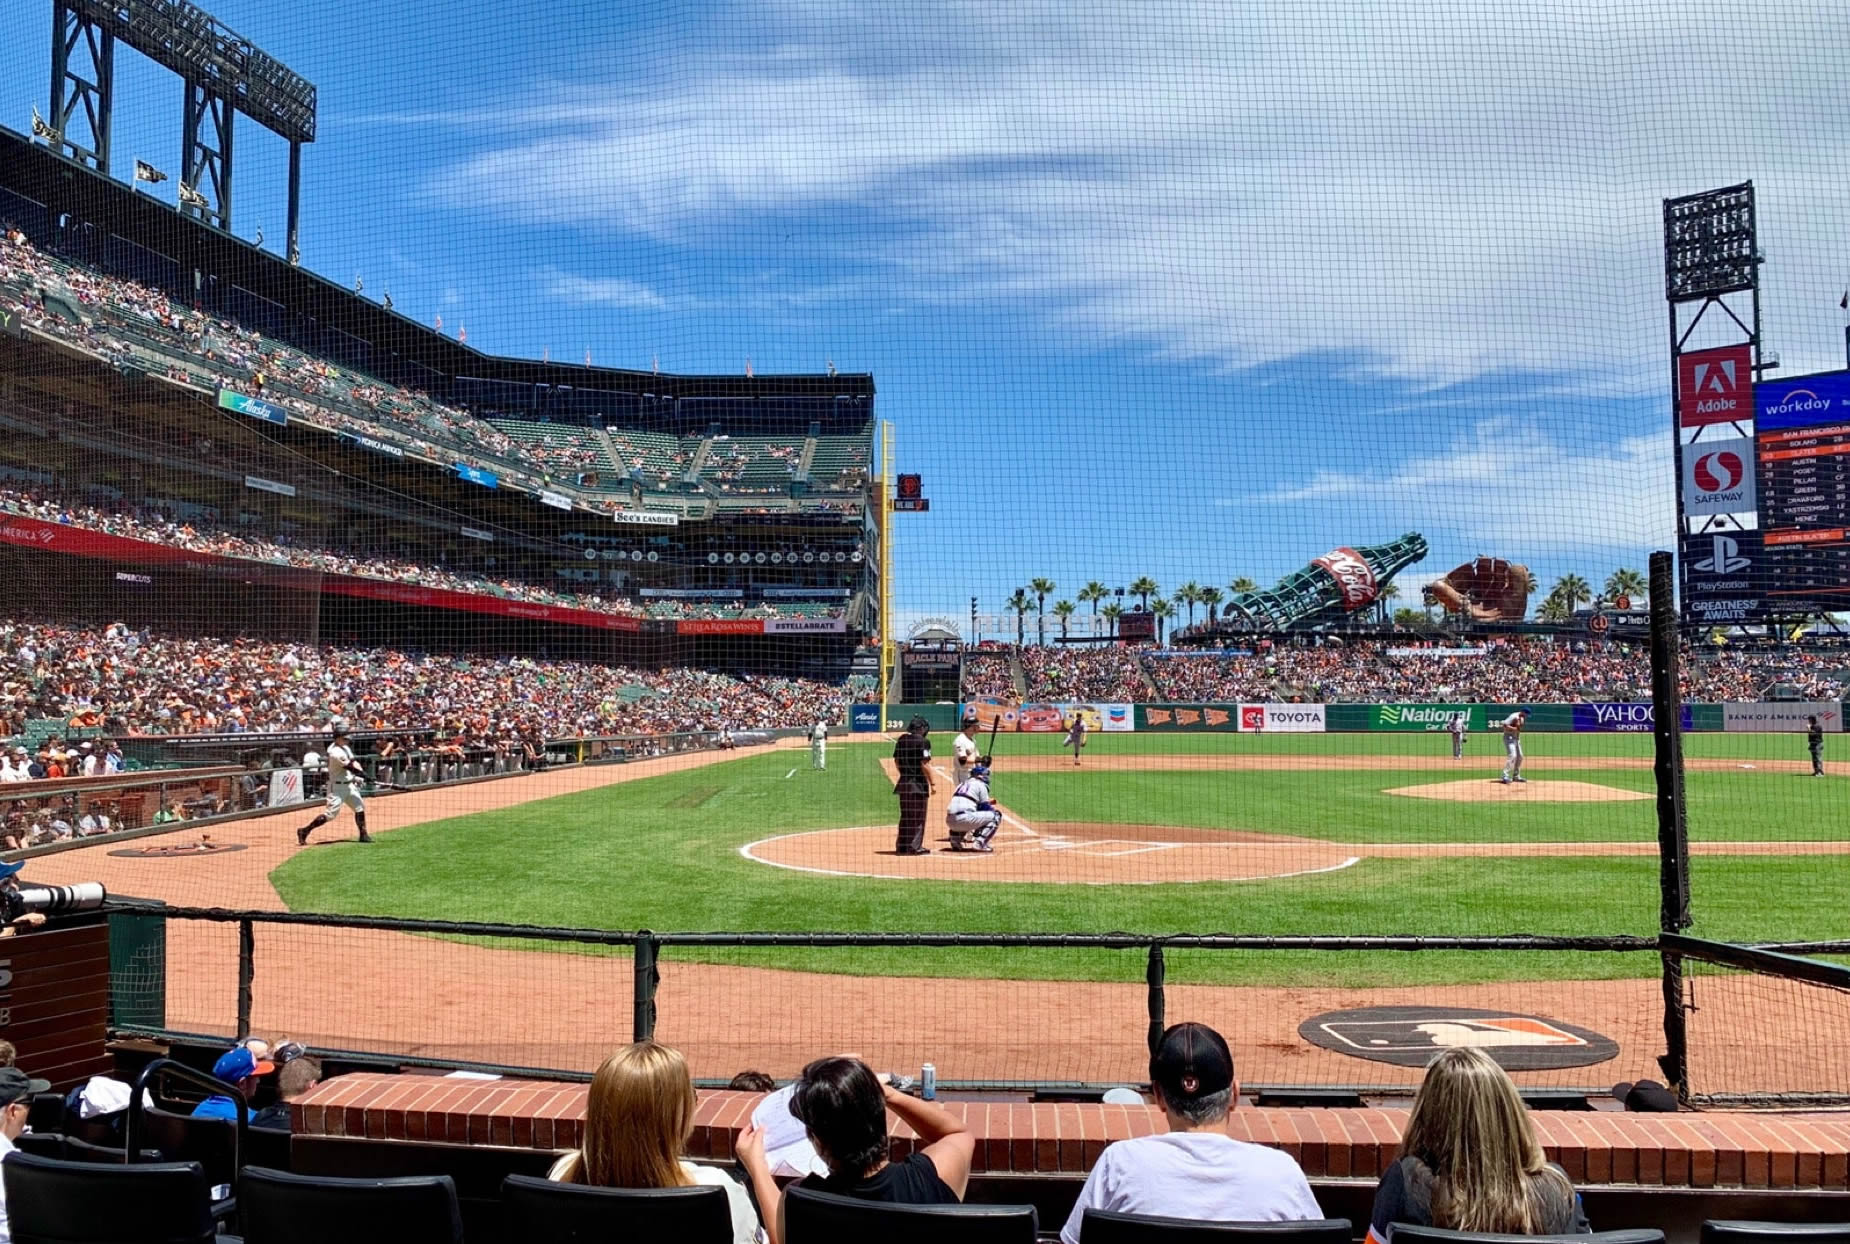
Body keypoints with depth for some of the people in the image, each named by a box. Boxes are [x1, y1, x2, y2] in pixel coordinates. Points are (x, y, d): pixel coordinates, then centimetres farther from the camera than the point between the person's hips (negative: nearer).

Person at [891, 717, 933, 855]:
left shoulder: (901, 739, 8)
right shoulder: (922, 741, -12)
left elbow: (896, 761, 12)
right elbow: (925, 765, -16)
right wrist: (932, 783, -10)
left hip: (903, 782, 6)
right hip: (918, 783, -6)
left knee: (905, 815, 14)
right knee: (918, 816, 2)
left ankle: (901, 846, 17)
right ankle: (915, 847, 2)